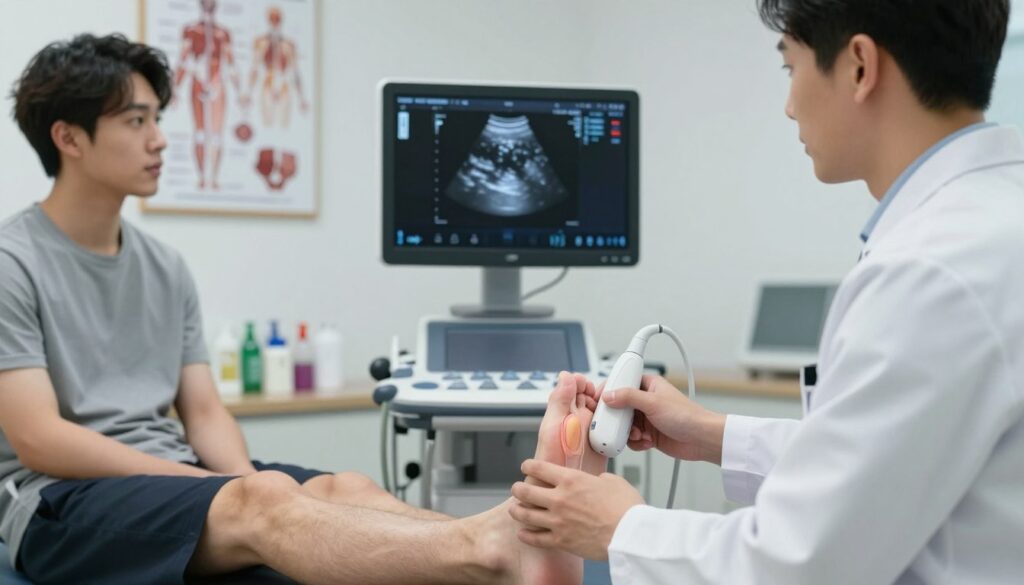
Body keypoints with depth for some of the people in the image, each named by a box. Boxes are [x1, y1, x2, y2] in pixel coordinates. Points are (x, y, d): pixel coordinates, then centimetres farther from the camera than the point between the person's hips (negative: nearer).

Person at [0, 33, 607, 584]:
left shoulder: (166, 267, 13)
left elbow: (204, 413, 11)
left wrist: (246, 484, -14)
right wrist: (248, 494, -18)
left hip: (173, 479, 6)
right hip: (64, 501, -6)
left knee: (343, 490, -24)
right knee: (264, 500, -35)